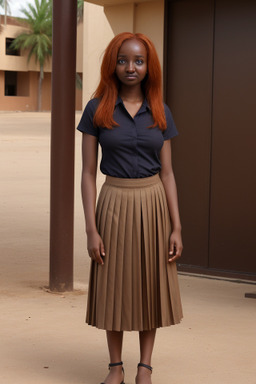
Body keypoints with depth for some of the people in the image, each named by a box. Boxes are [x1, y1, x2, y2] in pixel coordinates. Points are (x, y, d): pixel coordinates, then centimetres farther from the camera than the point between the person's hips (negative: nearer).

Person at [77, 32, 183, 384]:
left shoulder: (160, 113, 3)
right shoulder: (96, 110, -3)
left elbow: (167, 172, 4)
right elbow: (88, 172, -3)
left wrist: (176, 227, -2)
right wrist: (91, 229, -9)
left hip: (153, 203, 2)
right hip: (115, 204, -2)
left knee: (151, 285, 7)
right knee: (114, 287, 7)